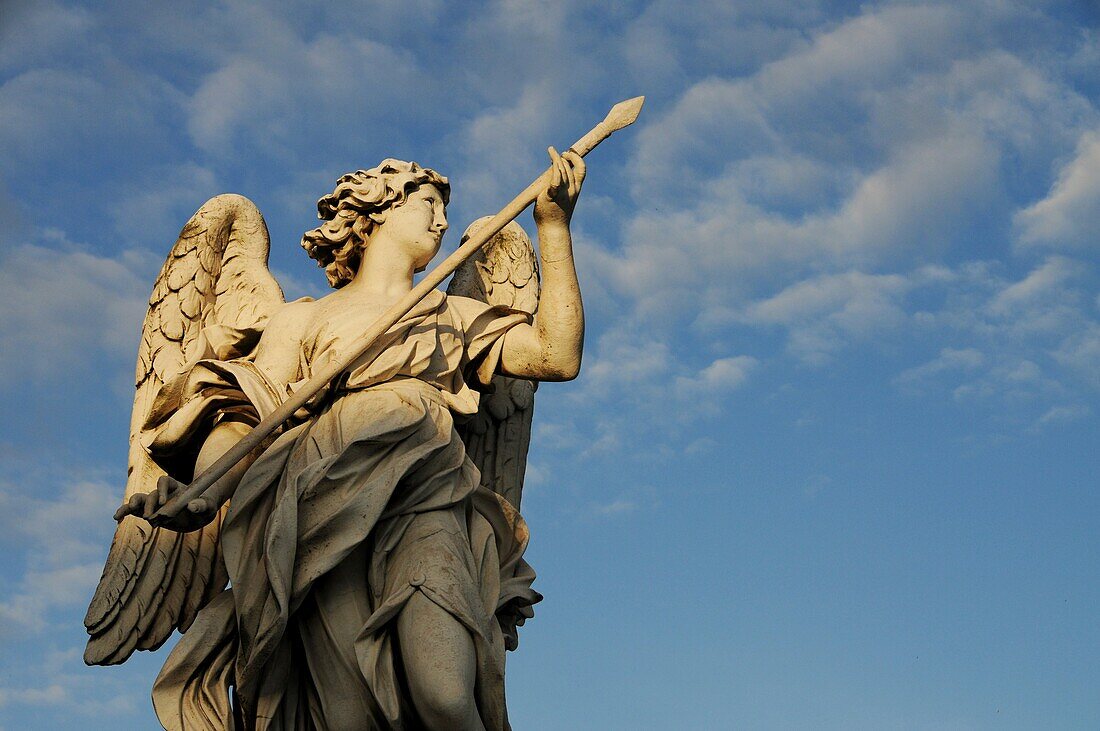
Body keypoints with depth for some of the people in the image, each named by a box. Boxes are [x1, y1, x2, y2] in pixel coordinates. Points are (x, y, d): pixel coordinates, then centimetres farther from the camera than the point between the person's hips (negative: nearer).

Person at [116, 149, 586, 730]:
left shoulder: (455, 317, 29)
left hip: (427, 512, 1)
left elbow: (556, 356, 13)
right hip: (329, 520, -1)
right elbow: (242, 418, 7)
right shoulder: (303, 320, 22)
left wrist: (554, 225, 12)